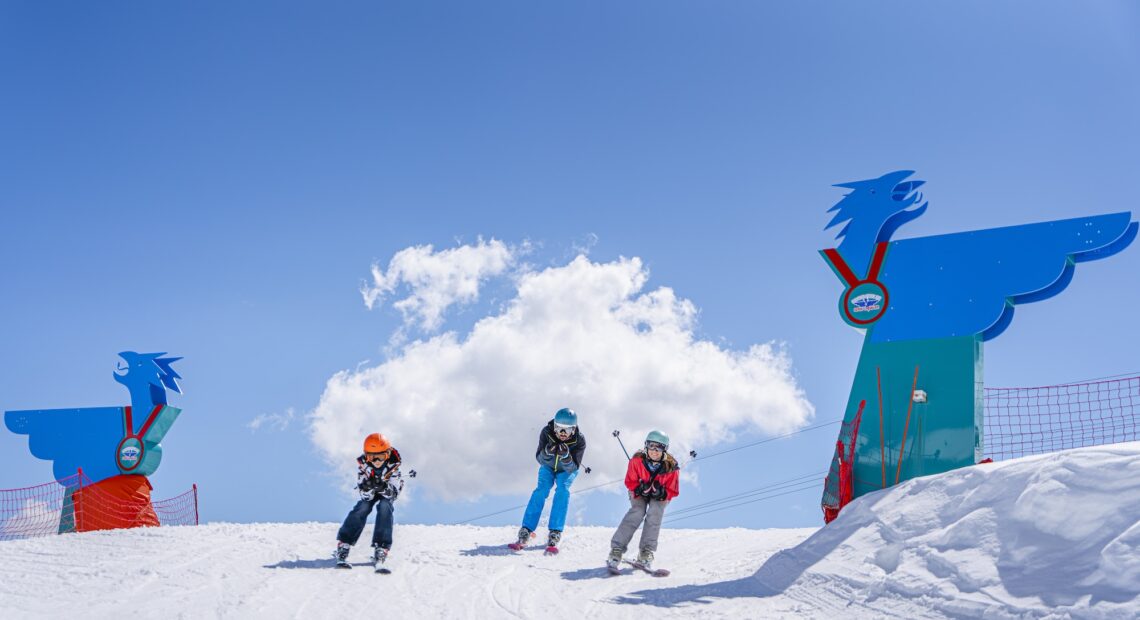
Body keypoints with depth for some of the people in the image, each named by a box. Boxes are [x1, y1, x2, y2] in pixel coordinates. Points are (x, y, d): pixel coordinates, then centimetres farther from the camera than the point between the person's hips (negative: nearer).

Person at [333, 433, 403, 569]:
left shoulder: (393, 465, -32)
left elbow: (393, 493, -29)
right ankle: (343, 547, -20)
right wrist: (367, 487, -49)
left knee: (385, 507, -28)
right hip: (369, 493, 1)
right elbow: (366, 496, -26)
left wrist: (382, 487, -49)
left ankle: (380, 552, -27)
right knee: (362, 508, -24)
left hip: (387, 491, -1)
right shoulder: (363, 464, -30)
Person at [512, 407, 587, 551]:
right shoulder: (546, 432, -29)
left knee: (562, 490, -26)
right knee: (541, 490, -21)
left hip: (566, 470, -1)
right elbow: (540, 459, -26)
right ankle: (525, 534, -21)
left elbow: (573, 467, -31)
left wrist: (565, 457, -51)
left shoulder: (579, 440, -31)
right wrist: (547, 453, -48)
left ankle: (554, 535, -24)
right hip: (548, 467, 1)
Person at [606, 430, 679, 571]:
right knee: (637, 512, -25)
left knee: (655, 513, -27)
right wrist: (639, 489, -29)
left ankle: (646, 555, -23)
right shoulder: (637, 460, -26)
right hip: (639, 492, 0)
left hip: (660, 496, 0)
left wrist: (661, 493, -34)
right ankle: (616, 550, -26)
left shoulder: (671, 468, -26)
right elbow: (630, 481, -12)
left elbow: (672, 491, -15)